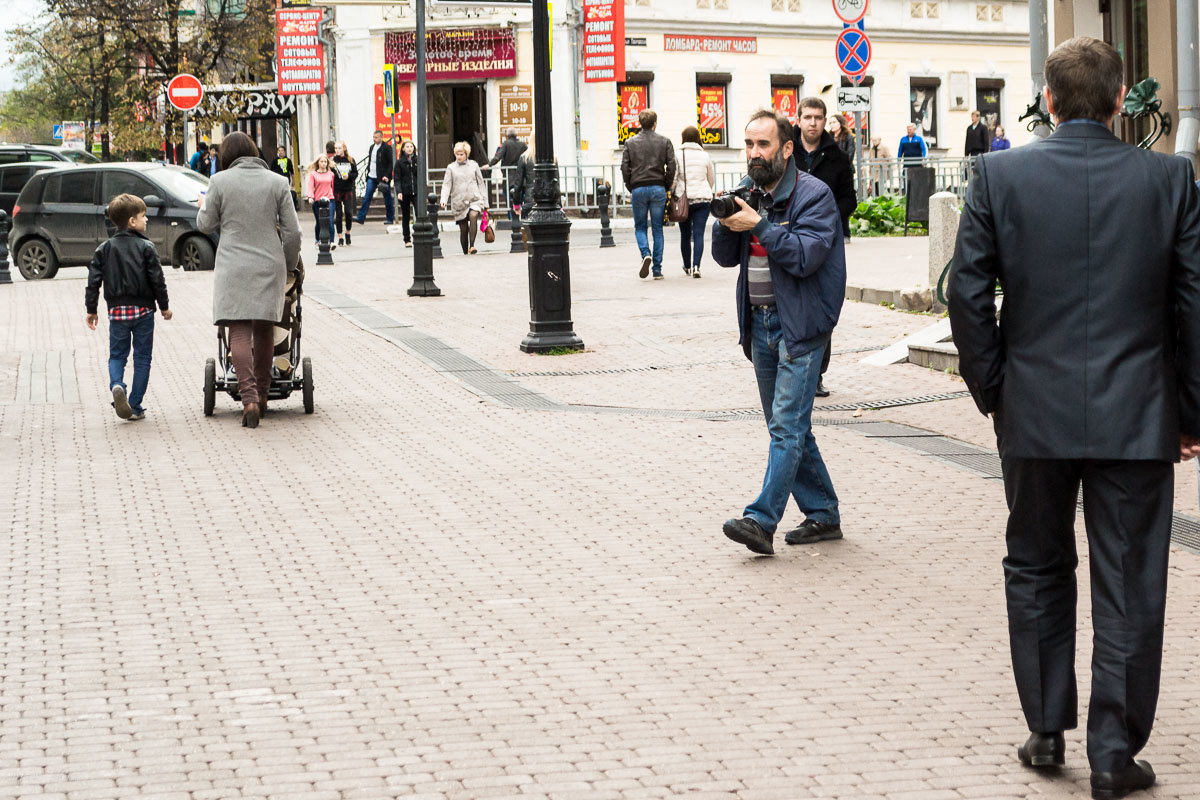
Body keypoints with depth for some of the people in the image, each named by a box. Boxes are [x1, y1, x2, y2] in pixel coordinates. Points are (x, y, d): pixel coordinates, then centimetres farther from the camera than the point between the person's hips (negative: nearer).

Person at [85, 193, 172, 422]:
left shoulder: (104, 249, 3)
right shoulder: (146, 247, -7)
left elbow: (93, 280, 2)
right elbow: (157, 279, -8)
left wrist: (91, 309, 10)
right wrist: (164, 306, 4)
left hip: (117, 311, 2)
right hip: (143, 309, -2)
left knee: (117, 355, 12)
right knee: (142, 358, 6)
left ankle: (117, 385, -18)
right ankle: (135, 407, 4)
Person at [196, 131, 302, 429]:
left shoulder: (220, 182, -3)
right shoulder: (277, 182, 2)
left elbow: (206, 225, 6)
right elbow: (292, 231, 3)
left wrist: (203, 207, 28)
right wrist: (289, 265, 17)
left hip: (233, 267, -2)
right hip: (269, 265, 2)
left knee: (239, 332, -4)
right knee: (264, 330, 14)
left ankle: (248, 396, -19)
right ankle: (262, 393, 23)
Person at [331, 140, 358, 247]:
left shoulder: (350, 160, 5)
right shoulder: (332, 160, 0)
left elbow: (355, 173, 8)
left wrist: (348, 176, -11)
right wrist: (331, 167, -23)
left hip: (348, 190, 1)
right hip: (336, 190, -1)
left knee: (348, 212, -5)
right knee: (338, 213, 1)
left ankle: (348, 232, 18)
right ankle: (340, 237, 8)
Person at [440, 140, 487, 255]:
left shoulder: (473, 165, 10)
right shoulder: (451, 167, 7)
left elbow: (481, 183, 14)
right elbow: (446, 185, 2)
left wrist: (485, 201, 11)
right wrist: (443, 200, -15)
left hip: (474, 199, -1)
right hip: (459, 202, 1)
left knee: (473, 216, -29)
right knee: (463, 229, 1)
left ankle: (472, 246, -31)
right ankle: (465, 252, 15)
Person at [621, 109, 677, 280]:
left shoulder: (631, 143, 4)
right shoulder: (664, 142, 3)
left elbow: (625, 168, -2)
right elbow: (671, 166, -2)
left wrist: (631, 188, 9)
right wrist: (666, 186, 9)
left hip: (638, 189, 0)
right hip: (658, 189, 0)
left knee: (640, 227, 11)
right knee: (657, 229, 5)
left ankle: (646, 255, -17)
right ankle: (657, 269, 3)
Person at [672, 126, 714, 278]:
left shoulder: (677, 155, -3)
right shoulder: (704, 156, 6)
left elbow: (672, 178, -8)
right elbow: (711, 179, 15)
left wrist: (672, 193, 6)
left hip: (683, 198, -1)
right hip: (703, 199, 1)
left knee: (685, 234, 12)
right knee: (699, 233, -4)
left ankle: (687, 267, 23)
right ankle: (696, 266, -19)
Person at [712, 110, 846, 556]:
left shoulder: (814, 195, -9)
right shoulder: (748, 192, 12)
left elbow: (805, 256, -20)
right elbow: (726, 257, 10)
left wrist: (758, 225, -23)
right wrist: (726, 225, -9)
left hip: (799, 324, -8)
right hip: (760, 322, 8)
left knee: (787, 426, -12)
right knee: (787, 426, 12)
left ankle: (761, 521, -19)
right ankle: (823, 515, 21)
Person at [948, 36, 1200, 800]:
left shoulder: (999, 176, -4)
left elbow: (969, 296, -3)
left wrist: (993, 391, 9)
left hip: (1034, 413, 1)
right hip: (1137, 415, -1)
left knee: (1037, 572, 17)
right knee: (1129, 587, 6)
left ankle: (1047, 732, 23)